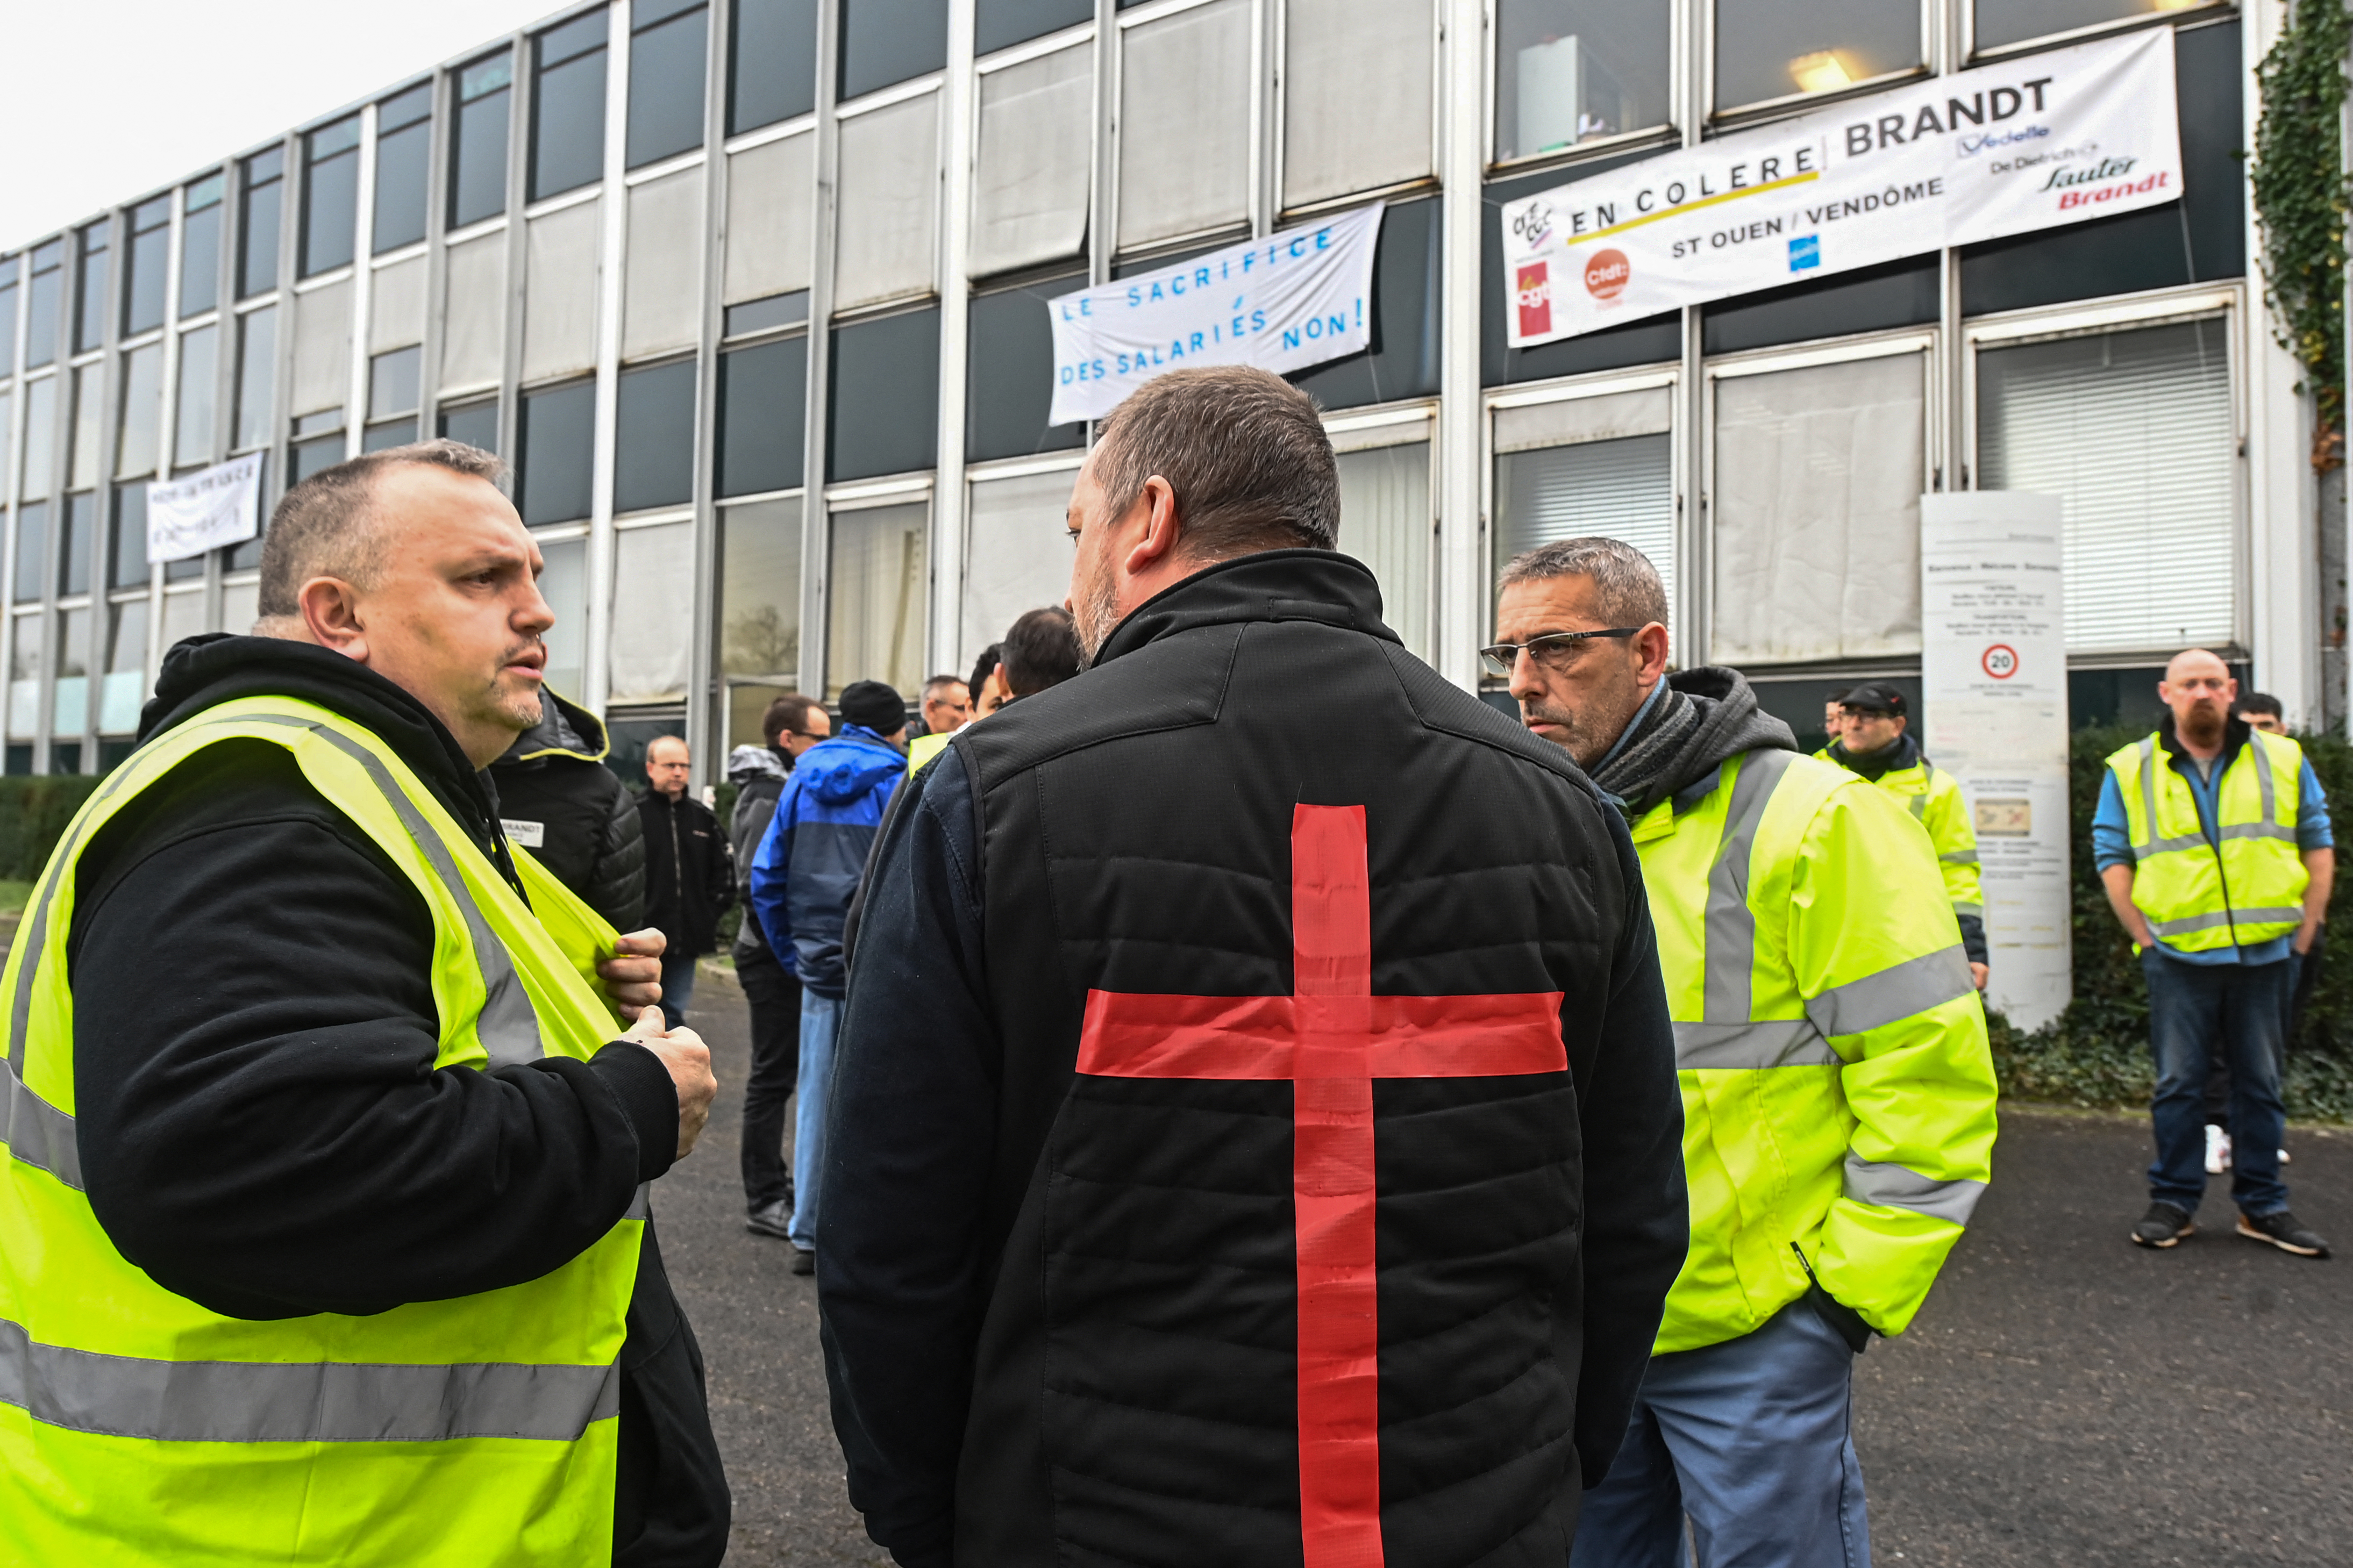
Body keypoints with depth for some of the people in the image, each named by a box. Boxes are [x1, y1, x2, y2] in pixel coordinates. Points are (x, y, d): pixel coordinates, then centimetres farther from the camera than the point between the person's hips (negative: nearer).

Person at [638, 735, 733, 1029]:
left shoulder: (703, 817, 11)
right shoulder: (634, 813, -7)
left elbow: (723, 871, 17)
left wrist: (712, 911, 6)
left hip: (688, 939, 5)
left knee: (674, 1014, 11)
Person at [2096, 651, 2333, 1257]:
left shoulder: (2283, 761, 7)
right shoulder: (2131, 770, 2)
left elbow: (2318, 844, 9)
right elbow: (2111, 856, 2)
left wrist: (2305, 930, 2)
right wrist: (2143, 933, -5)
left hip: (2266, 955, 2)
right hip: (2178, 956, -1)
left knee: (2261, 1082, 9)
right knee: (2178, 1082, 4)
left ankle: (2262, 1205, 19)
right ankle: (2173, 1199, 13)